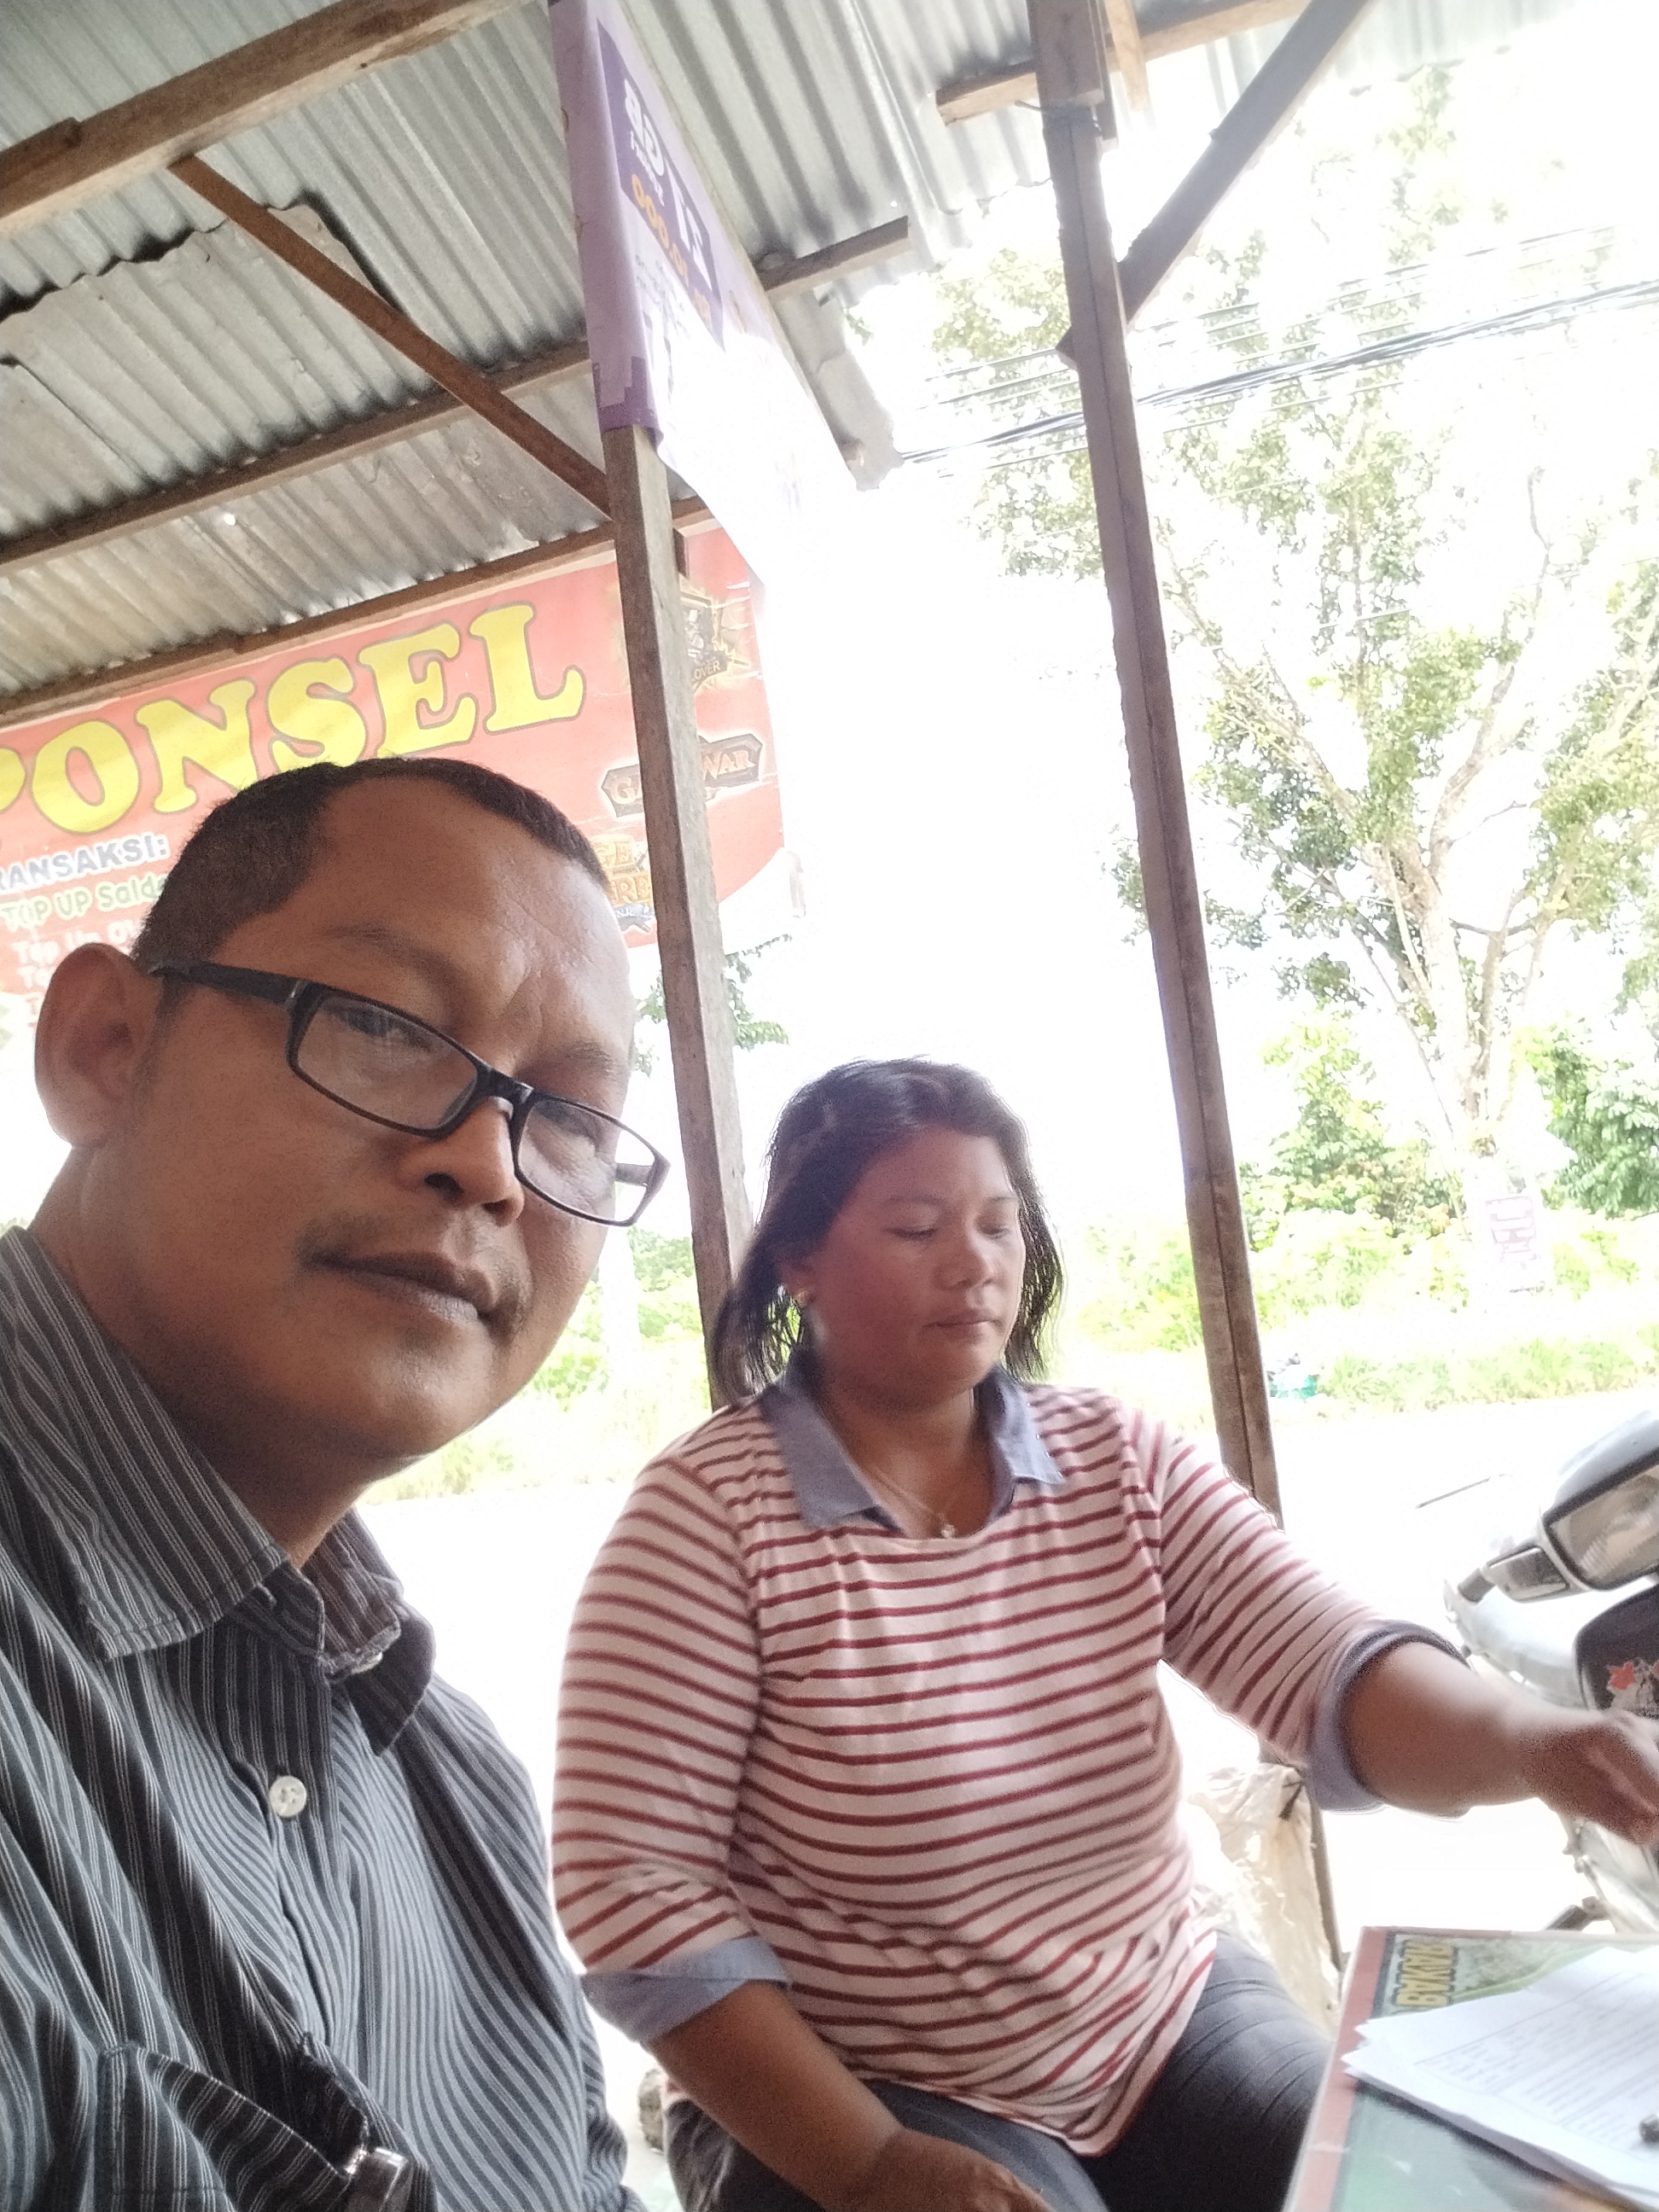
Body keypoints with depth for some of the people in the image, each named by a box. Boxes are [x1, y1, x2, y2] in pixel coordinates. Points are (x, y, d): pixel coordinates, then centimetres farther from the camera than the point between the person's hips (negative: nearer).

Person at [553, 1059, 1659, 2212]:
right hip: (854, 2100, -4)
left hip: (1172, 2020, 5)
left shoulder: (1120, 1459, -4)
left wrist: (1524, 1740, -34)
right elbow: (634, 1884, -17)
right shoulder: (709, 1512, -18)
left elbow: (1325, 1661, -15)